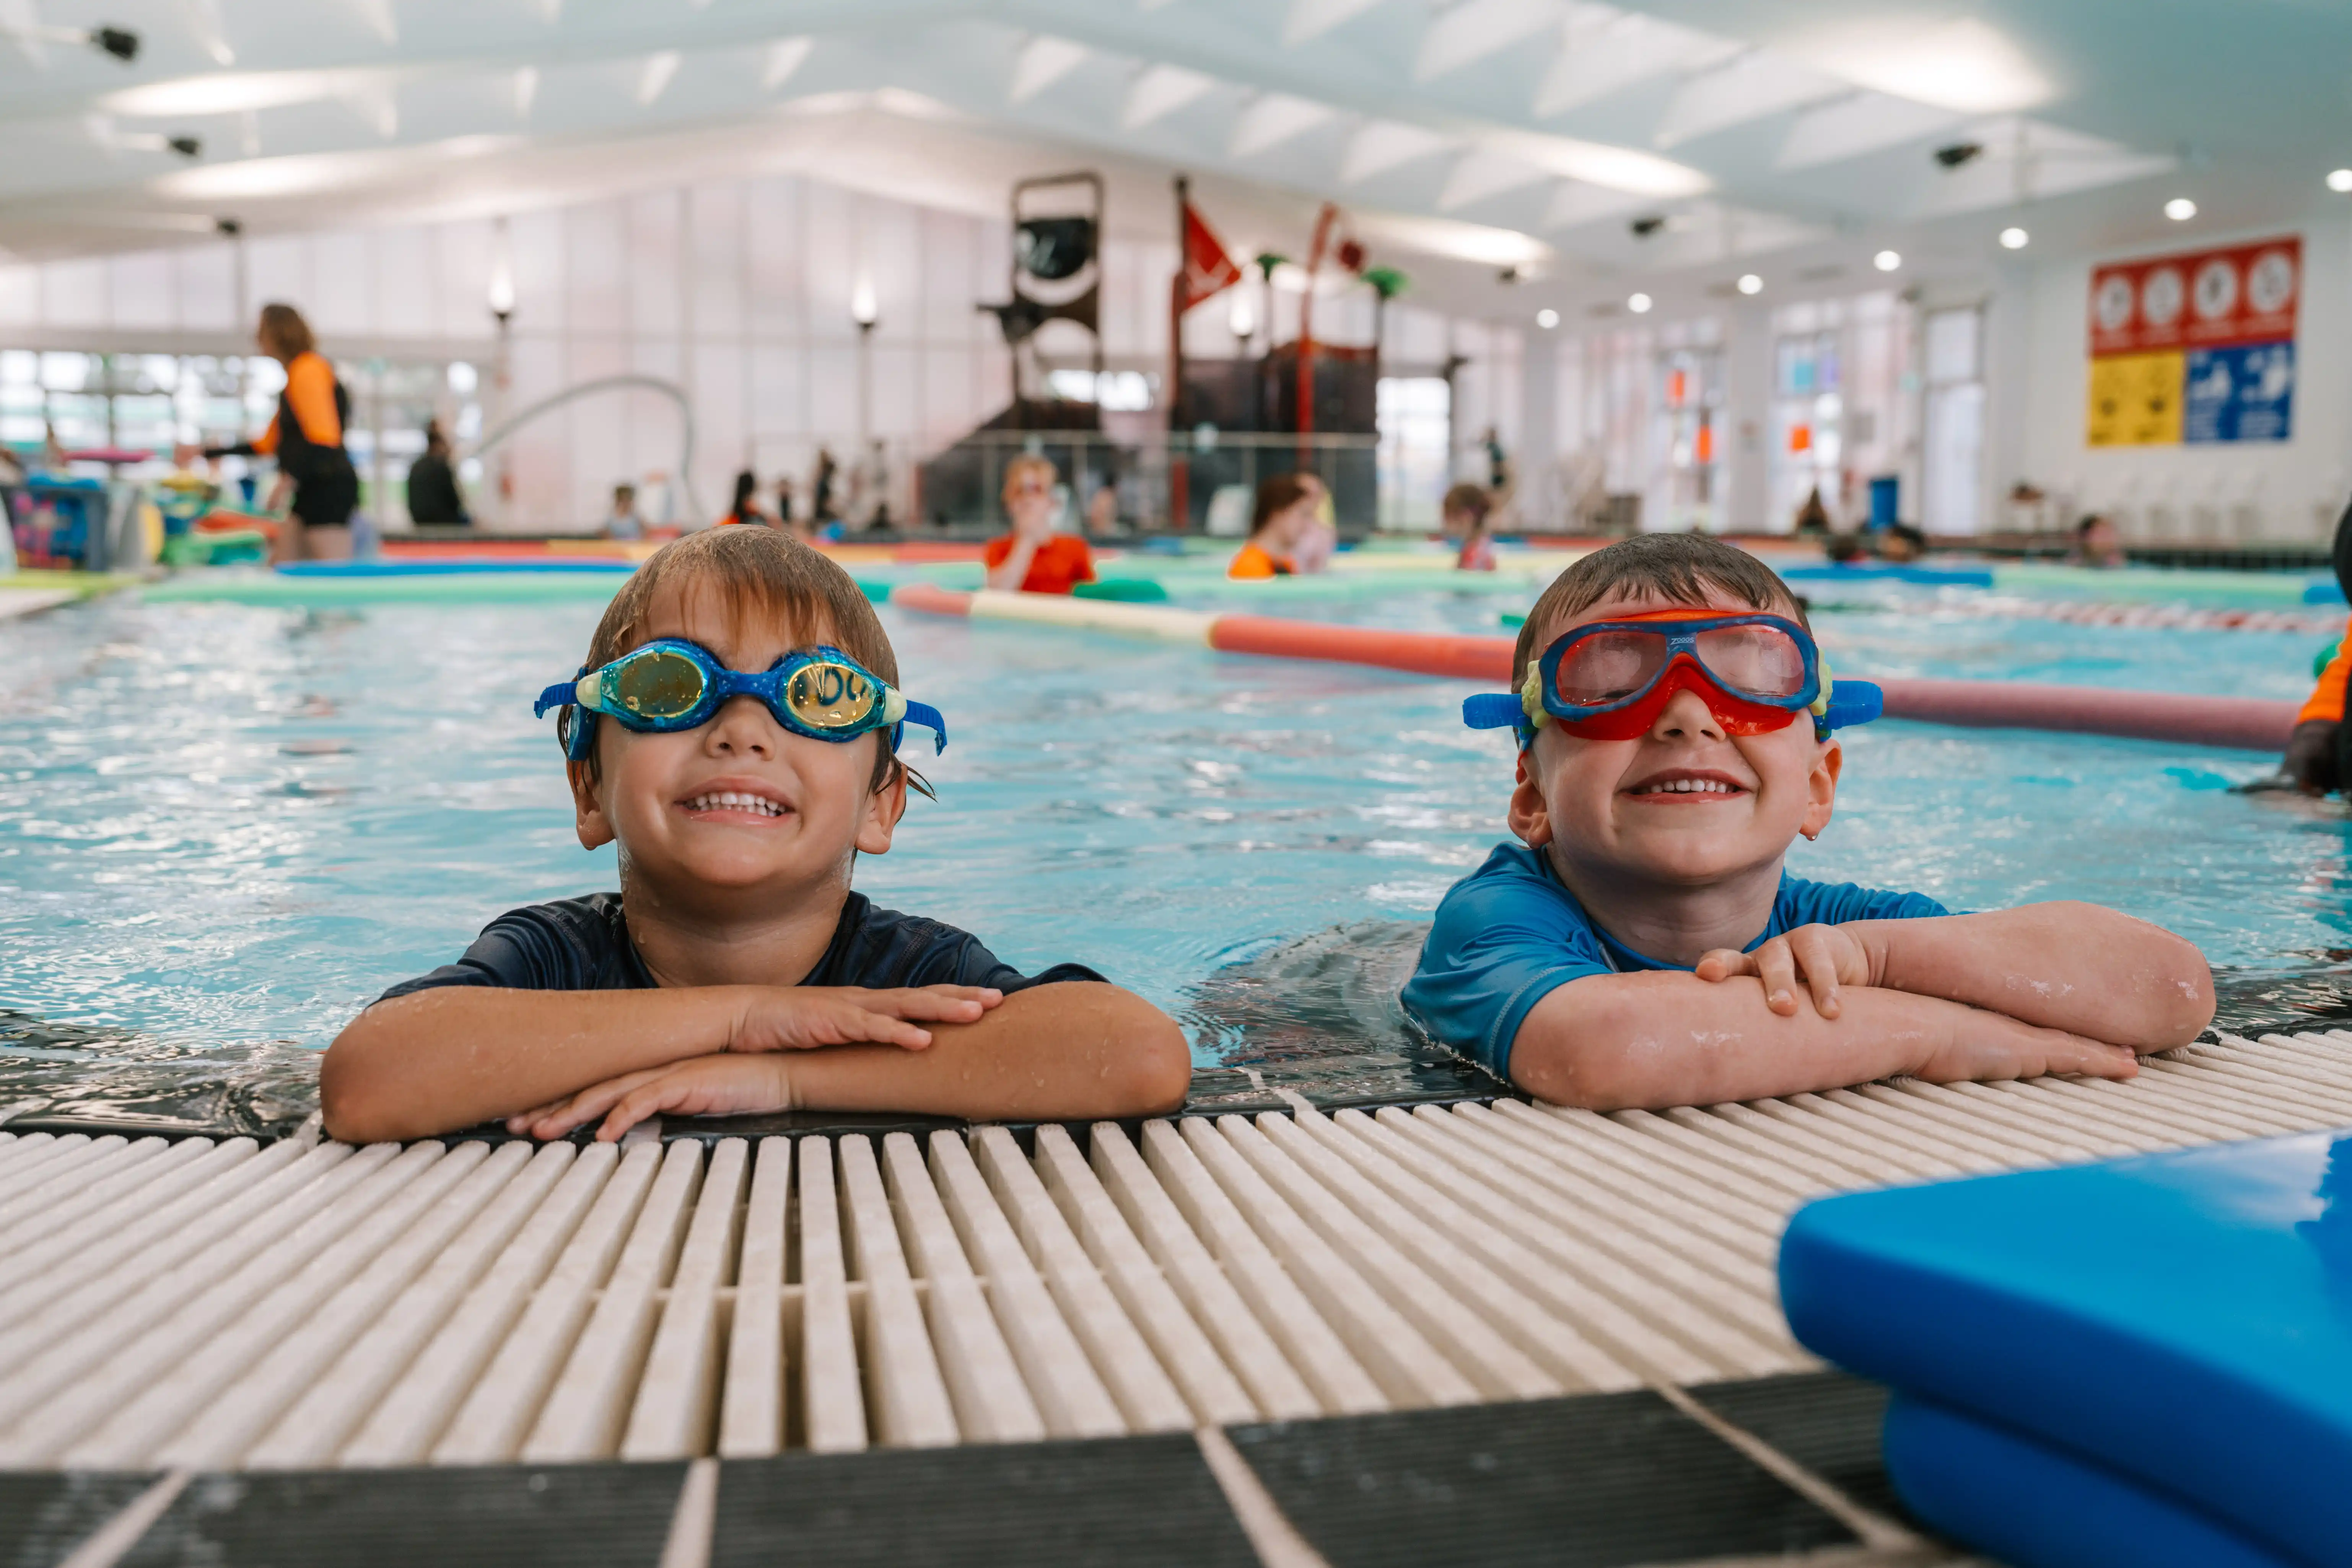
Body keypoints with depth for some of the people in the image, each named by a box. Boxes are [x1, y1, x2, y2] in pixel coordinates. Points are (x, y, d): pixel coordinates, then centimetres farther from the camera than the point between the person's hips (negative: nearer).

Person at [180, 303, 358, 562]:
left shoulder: (308, 370, -9)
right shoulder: (297, 375, 22)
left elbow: (324, 439, -21)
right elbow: (268, 444, 26)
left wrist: (289, 479, -25)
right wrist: (206, 452, 29)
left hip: (329, 489, -10)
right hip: (313, 490, 10)